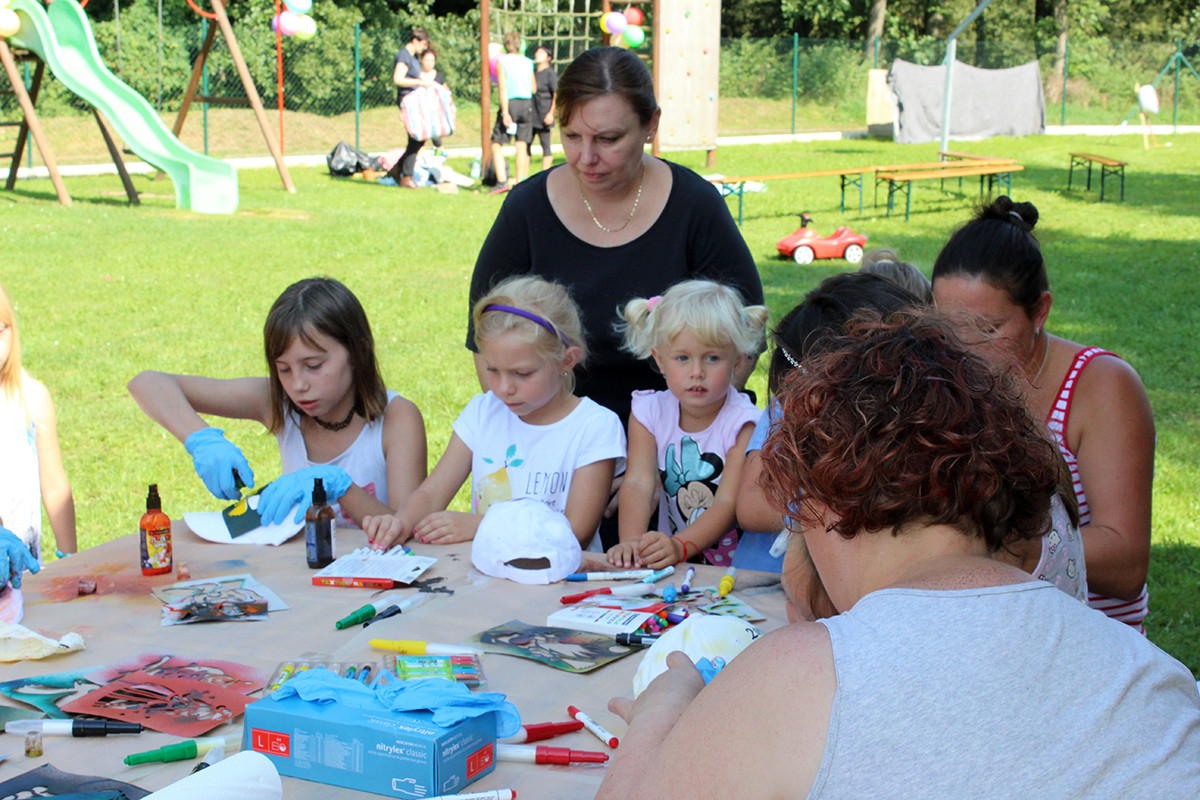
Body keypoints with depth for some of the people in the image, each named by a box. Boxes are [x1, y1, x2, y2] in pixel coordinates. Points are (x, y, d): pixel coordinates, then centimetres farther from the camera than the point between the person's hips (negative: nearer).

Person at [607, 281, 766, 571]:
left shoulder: (744, 423, -9)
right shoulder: (649, 412, 2)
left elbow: (729, 503, -16)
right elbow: (639, 483, -10)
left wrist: (679, 547, -32)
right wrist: (631, 541, -29)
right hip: (671, 568, 2)